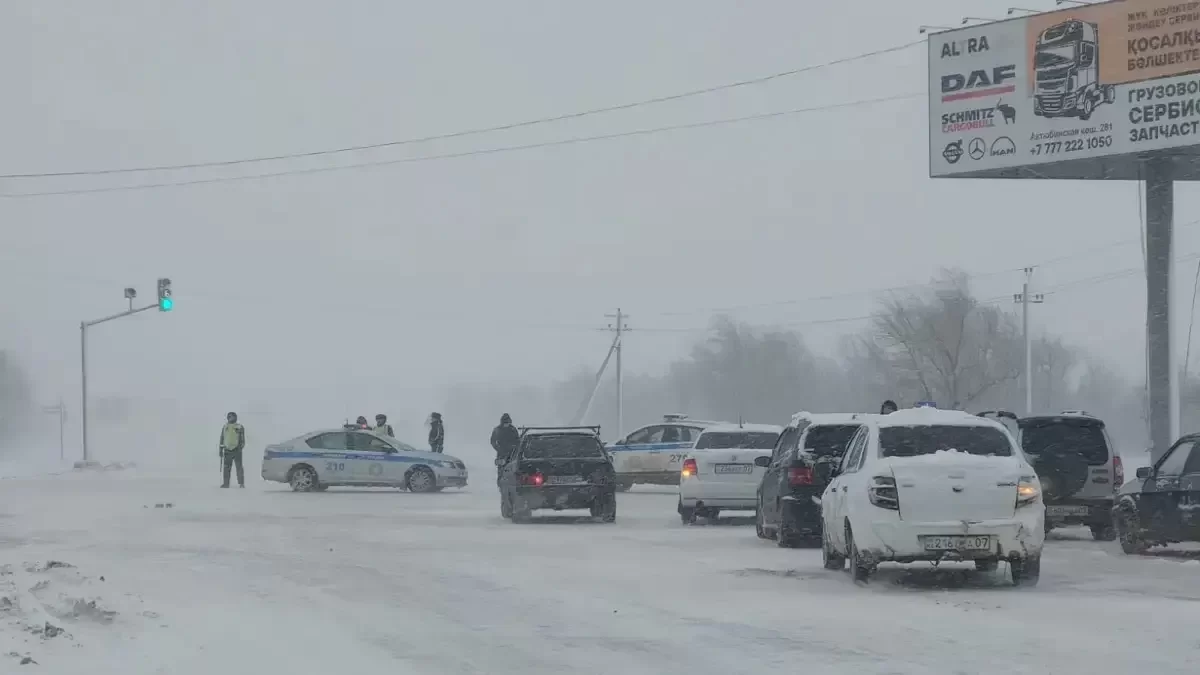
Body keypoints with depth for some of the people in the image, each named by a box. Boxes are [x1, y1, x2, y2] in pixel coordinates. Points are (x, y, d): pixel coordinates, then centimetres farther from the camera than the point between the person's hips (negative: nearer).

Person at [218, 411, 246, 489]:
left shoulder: (239, 427, 1)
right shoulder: (225, 427, 13)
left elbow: (242, 439, -1)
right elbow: (222, 439, 17)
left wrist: (241, 447, -12)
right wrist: (221, 449, 13)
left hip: (236, 450, -4)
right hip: (227, 450, 4)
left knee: (239, 467, -5)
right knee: (226, 468, 3)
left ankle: (241, 483, -3)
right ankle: (226, 483, 8)